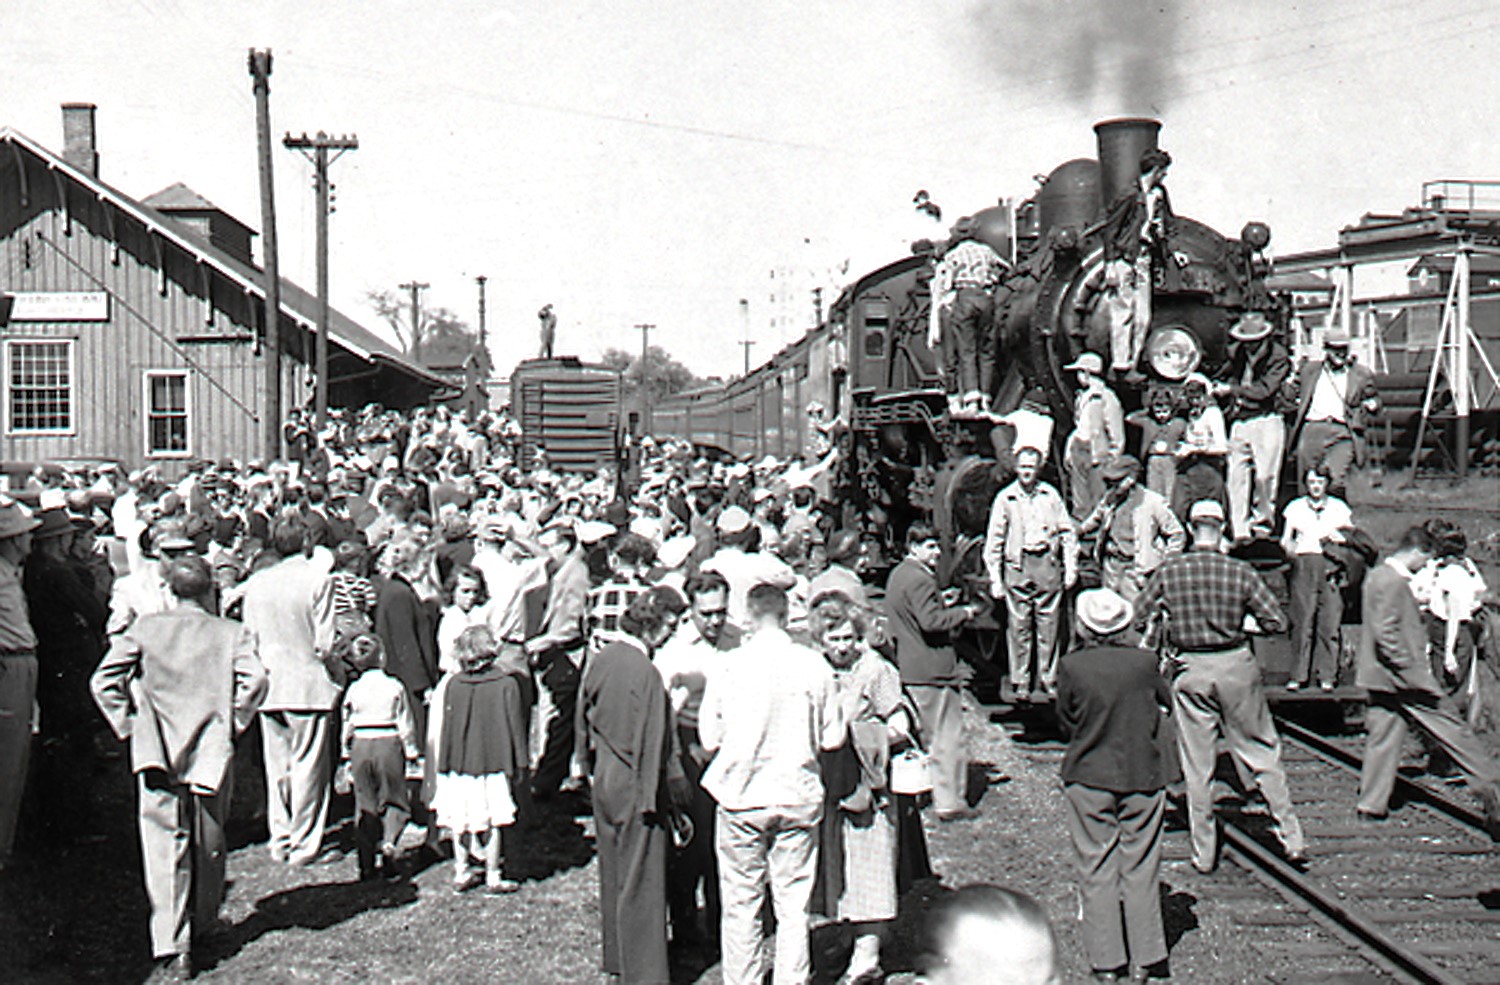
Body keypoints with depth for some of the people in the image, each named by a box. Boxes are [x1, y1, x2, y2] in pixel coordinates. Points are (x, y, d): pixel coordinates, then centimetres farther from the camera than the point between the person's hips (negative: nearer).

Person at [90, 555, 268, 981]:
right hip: (210, 753, 0)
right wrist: (234, 723, 0)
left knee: (164, 848, -4)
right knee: (208, 846, 17)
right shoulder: (231, 633, 2)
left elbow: (103, 681, -2)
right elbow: (254, 679, -13)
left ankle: (172, 947, -14)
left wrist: (127, 723, 6)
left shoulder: (144, 629, 4)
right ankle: (201, 926, 32)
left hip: (156, 754, 0)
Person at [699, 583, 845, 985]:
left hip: (741, 797, -1)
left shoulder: (730, 666, -9)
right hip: (798, 796, 1)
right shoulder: (814, 665, -7)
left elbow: (710, 738, -3)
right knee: (794, 904, 9)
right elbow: (833, 737, 0)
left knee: (742, 906, 10)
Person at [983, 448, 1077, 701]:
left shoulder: (1050, 495, 7)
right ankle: (1019, 683, 5)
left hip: (1048, 564, 1)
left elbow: (1067, 532, 13)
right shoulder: (1005, 498, 4)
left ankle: (1048, 679, 11)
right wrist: (994, 578, 3)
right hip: (1017, 565, -1)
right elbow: (994, 540, 7)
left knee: (1048, 625, 2)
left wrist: (1071, 567, 7)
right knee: (1019, 626, -1)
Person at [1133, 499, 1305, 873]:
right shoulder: (1240, 571, -8)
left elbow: (1138, 618, -2)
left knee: (1196, 765, 8)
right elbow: (1276, 622, -8)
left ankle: (1204, 854, 13)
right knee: (1263, 754, 13)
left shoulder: (1169, 572, -6)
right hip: (1235, 666, 0)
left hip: (1190, 670, 1)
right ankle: (1291, 838, 14)